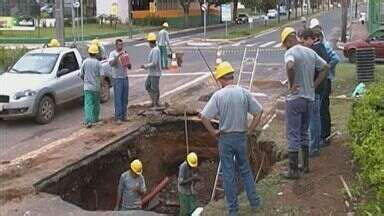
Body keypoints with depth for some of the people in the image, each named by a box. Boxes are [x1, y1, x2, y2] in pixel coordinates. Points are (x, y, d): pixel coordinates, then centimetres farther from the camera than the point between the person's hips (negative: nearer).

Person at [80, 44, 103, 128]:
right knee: (96, 103, 16)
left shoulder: (85, 62, -2)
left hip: (87, 86, 1)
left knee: (88, 104, -4)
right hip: (96, 86, -1)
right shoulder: (98, 63, -7)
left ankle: (88, 121, -17)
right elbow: (102, 75, -13)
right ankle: (95, 118, 28)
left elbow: (81, 74, 4)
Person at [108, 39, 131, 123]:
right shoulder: (113, 53, -4)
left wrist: (128, 65, -6)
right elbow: (111, 63, -22)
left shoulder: (125, 53, 13)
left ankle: (124, 116, 16)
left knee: (125, 98, 8)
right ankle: (118, 117, -3)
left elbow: (129, 67, 17)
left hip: (125, 77, 6)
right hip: (117, 78, -6)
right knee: (118, 99, -6)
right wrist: (118, 56, -30)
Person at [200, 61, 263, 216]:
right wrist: (250, 131, 6)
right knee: (245, 170, 21)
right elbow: (258, 112, -3)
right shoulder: (244, 93, -5)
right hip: (241, 137, 2)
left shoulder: (218, 95, -13)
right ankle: (254, 202, 25)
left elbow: (204, 117, -16)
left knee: (228, 174, 9)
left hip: (225, 138, -2)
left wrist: (213, 132, -2)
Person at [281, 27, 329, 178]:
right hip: (309, 98, 7)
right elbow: (325, 67, 13)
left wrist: (291, 84, -21)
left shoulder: (290, 52, -14)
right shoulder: (310, 52, 9)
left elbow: (290, 66, -35)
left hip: (295, 99, -7)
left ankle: (293, 170, 6)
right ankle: (306, 165, 28)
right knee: (304, 133, 21)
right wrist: (314, 85, 10)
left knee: (293, 136, 1)